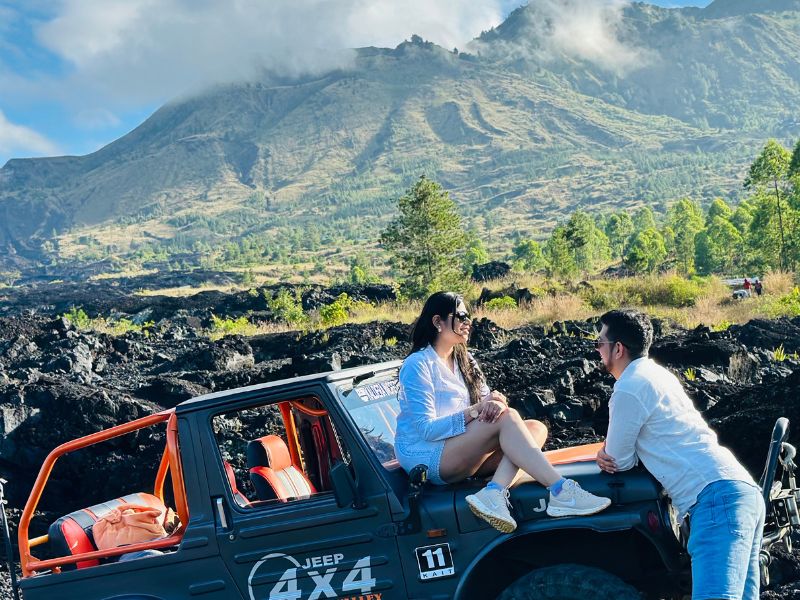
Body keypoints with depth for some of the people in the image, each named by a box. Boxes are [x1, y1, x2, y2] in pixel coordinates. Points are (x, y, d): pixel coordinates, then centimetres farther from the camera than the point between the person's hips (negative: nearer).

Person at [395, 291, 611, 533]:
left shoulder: (463, 359, 15)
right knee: (507, 417, -26)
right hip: (425, 456, -8)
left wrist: (496, 402, -18)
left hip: (460, 453, 8)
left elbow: (486, 401, 7)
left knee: (536, 429, -11)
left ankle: (493, 493, -35)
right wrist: (475, 410, -27)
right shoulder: (418, 365, -11)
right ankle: (560, 492, -34)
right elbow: (426, 429, -18)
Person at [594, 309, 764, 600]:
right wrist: (610, 450, 13)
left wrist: (608, 453, 24)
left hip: (716, 498, -10)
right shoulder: (658, 374, 23)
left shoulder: (629, 388, -6)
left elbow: (620, 461, 3)